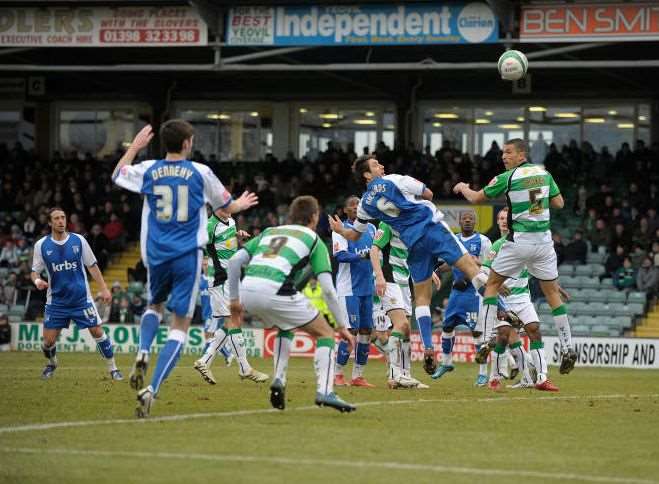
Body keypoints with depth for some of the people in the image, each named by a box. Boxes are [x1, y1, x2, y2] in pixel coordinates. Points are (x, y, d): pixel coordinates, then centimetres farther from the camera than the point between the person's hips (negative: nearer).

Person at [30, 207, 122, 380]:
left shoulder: (78, 240, -2)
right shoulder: (41, 245, -3)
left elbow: (92, 266, 4)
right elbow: (35, 271, 4)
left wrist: (104, 288, -2)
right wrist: (37, 281, -20)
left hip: (81, 298, 0)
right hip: (56, 300, 0)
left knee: (98, 332, -6)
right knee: (48, 340, -2)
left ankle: (113, 368, 7)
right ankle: (51, 363, 30)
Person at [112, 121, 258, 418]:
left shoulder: (148, 170, 1)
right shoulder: (200, 173, -3)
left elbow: (117, 175, 24)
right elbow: (227, 208, 12)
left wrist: (135, 147, 36)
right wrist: (241, 204, 35)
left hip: (156, 256, 3)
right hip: (188, 257, -3)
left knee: (155, 304, 31)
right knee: (180, 325, -1)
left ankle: (143, 353, 1)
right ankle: (152, 390, -17)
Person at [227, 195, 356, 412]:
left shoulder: (270, 232, 30)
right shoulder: (314, 240, 18)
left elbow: (234, 261, 18)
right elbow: (328, 289, 9)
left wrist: (234, 299, 25)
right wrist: (342, 326, 14)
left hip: (247, 289, 5)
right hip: (275, 290, -5)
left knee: (286, 327, 34)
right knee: (325, 333, 10)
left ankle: (279, 380, 19)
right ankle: (325, 392, -6)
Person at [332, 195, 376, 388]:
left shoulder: (371, 228, 13)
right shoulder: (340, 229, -5)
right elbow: (340, 255, -18)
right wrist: (363, 255, -29)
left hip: (368, 287, 6)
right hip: (348, 287, -6)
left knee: (366, 330, 4)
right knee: (352, 330, -11)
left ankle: (358, 376, 11)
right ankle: (337, 374, 0)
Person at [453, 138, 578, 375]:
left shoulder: (508, 178, -8)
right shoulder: (544, 173, 5)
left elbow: (476, 198, 2)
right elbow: (559, 203, 13)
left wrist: (463, 188, 22)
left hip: (519, 240, -4)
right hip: (544, 240, 4)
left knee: (492, 284, 12)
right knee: (552, 291, 11)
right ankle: (568, 347, 5)